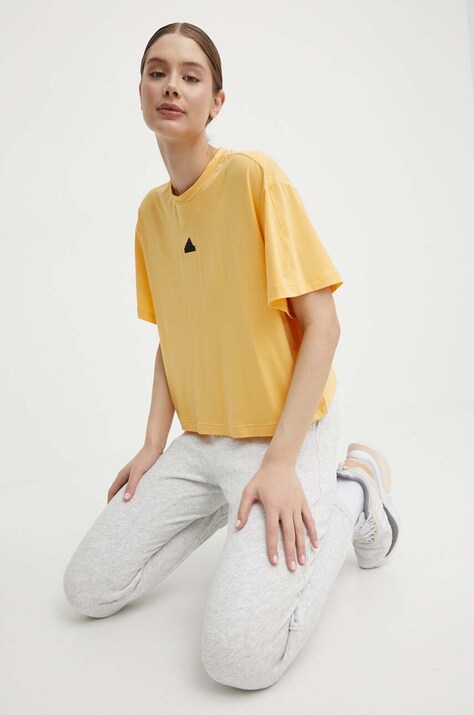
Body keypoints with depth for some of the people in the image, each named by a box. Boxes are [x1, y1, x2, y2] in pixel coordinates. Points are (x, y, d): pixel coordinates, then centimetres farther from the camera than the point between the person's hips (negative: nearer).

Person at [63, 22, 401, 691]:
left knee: (240, 654, -20)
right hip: (201, 439, 7)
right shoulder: (151, 209, 8)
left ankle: (353, 489, 3)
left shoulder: (255, 174, -13)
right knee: (88, 589, 3)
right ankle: (227, 499, 20)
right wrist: (154, 444, 5)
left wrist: (279, 462, -21)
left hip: (286, 429, -6)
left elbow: (322, 323, -16)